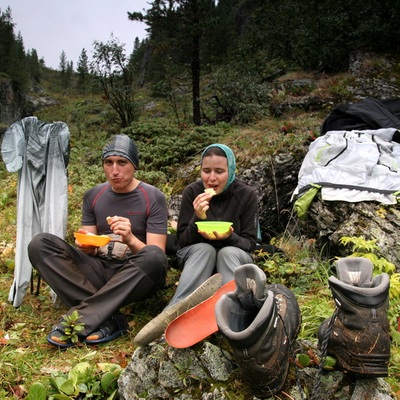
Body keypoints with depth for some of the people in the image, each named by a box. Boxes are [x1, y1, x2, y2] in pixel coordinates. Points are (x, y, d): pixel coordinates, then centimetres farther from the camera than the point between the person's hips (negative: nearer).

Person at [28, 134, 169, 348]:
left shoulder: (153, 198, -5)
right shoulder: (93, 196, 7)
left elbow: (157, 256, -11)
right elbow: (90, 248, 8)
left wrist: (131, 240, -31)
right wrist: (85, 246, -17)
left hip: (133, 277, -3)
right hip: (98, 271, 4)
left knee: (154, 256, -36)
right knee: (40, 243, -15)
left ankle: (79, 320, -27)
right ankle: (108, 318, -26)